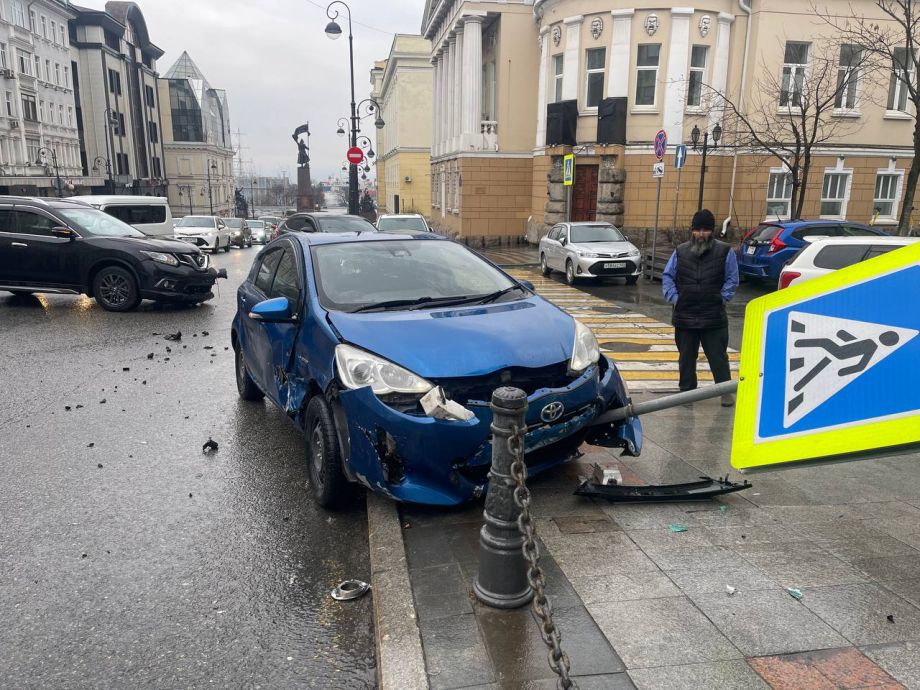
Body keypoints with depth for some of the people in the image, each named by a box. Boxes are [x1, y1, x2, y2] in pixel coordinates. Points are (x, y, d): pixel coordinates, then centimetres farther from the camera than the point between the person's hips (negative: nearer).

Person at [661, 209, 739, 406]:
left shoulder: (725, 252, 1)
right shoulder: (681, 251, 7)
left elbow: (732, 279, 3)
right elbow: (667, 277, 10)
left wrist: (722, 298, -7)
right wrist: (673, 297, -2)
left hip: (714, 317, -2)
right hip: (684, 316, 3)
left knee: (718, 356, 1)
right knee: (686, 357, 12)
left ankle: (726, 391, 13)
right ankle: (687, 390, 24)